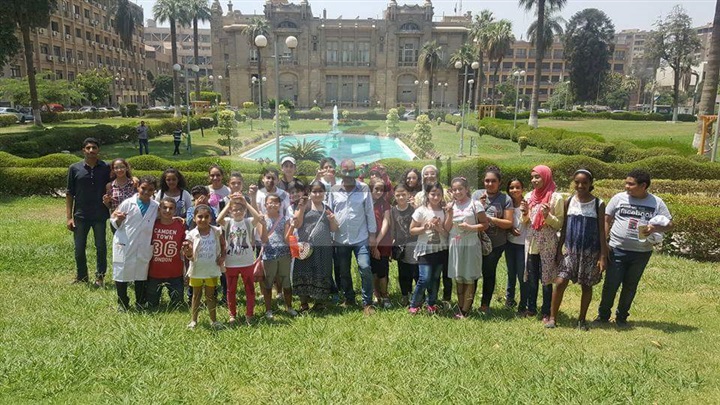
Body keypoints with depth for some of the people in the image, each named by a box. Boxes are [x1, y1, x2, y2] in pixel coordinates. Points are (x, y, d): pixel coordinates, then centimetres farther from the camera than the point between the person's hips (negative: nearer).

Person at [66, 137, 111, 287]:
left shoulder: (106, 168, -2)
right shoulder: (74, 168, -1)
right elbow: (69, 194, 1)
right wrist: (69, 217, -3)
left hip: (100, 215, 0)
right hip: (81, 215, 1)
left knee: (101, 247, 8)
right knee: (79, 249, 9)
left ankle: (100, 276, 24)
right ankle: (82, 276, 28)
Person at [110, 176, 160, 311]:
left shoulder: (156, 207, 1)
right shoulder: (127, 203, -5)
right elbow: (115, 224, 1)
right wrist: (118, 220, -19)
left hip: (144, 248, 2)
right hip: (124, 247, -1)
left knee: (141, 276, 11)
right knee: (122, 275, 7)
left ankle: (140, 303, 27)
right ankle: (122, 303, 24)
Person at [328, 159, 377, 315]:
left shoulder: (364, 189, -2)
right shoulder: (334, 190, 3)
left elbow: (370, 212, 0)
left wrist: (372, 233, -2)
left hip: (361, 238, -3)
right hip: (340, 239, 3)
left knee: (365, 268, -12)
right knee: (343, 272, 13)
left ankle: (367, 303, 1)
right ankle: (349, 298, 33)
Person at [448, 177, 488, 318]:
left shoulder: (475, 204, -4)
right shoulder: (451, 206, 8)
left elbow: (485, 225, -5)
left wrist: (470, 227, -18)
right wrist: (449, 215, -7)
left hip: (470, 245, -4)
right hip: (454, 245, 4)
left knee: (469, 278, 1)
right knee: (458, 277, 9)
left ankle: (465, 311, 7)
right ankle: (460, 308, 18)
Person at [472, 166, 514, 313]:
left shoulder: (505, 199, -6)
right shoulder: (476, 195, 0)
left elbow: (509, 223, -8)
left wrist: (491, 219, -19)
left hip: (496, 244, -2)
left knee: (489, 273, 8)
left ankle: (485, 304, 24)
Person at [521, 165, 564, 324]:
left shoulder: (556, 198, -9)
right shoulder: (529, 196, 5)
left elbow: (559, 224, -5)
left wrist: (548, 215, -22)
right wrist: (525, 214, -7)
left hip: (548, 244, -4)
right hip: (531, 243, 4)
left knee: (546, 279, 3)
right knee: (531, 278, 12)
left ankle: (546, 312, 15)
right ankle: (531, 308, 25)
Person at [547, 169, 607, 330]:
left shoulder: (598, 204, -4)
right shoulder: (569, 202, 2)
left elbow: (602, 231, -4)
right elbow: (564, 227, 7)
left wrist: (603, 255, -8)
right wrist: (559, 248, 4)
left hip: (590, 252, -1)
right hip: (570, 250, 1)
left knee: (586, 286, 8)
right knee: (560, 282, -6)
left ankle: (582, 319, 23)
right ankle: (552, 317, 4)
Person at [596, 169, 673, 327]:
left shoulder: (656, 202, -1)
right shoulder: (619, 198, -2)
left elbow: (669, 224, 2)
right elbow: (607, 220, 3)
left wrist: (655, 228, -19)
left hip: (641, 253, 1)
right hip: (617, 250, -1)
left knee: (630, 286, 12)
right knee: (611, 284, 0)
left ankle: (621, 316, 28)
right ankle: (603, 315, 16)